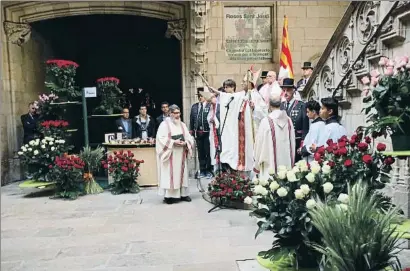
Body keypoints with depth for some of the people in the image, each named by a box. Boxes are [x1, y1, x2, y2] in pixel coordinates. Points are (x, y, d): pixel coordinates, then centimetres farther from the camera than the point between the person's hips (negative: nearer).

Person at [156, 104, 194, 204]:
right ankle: (169, 196, -2)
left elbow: (189, 137, 10)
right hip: (170, 154, -5)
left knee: (181, 173, 8)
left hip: (181, 154, 5)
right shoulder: (164, 124, -5)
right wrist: (173, 142, -19)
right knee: (170, 174, -6)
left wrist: (185, 143, -11)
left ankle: (183, 194, 14)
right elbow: (161, 138, -13)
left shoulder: (182, 125, 12)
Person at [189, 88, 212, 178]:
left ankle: (208, 171, 14)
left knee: (208, 152, 3)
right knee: (200, 152, 12)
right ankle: (202, 171, 22)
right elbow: (191, 120, 12)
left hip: (207, 133, -4)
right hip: (198, 133, 4)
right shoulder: (194, 106, 10)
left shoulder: (210, 106, -5)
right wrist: (191, 130, 9)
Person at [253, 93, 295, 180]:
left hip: (270, 166, -5)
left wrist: (257, 166, 5)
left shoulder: (266, 122, -12)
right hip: (287, 163, 5)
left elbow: (260, 144, -6)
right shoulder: (288, 120, 2)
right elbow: (292, 143, 9)